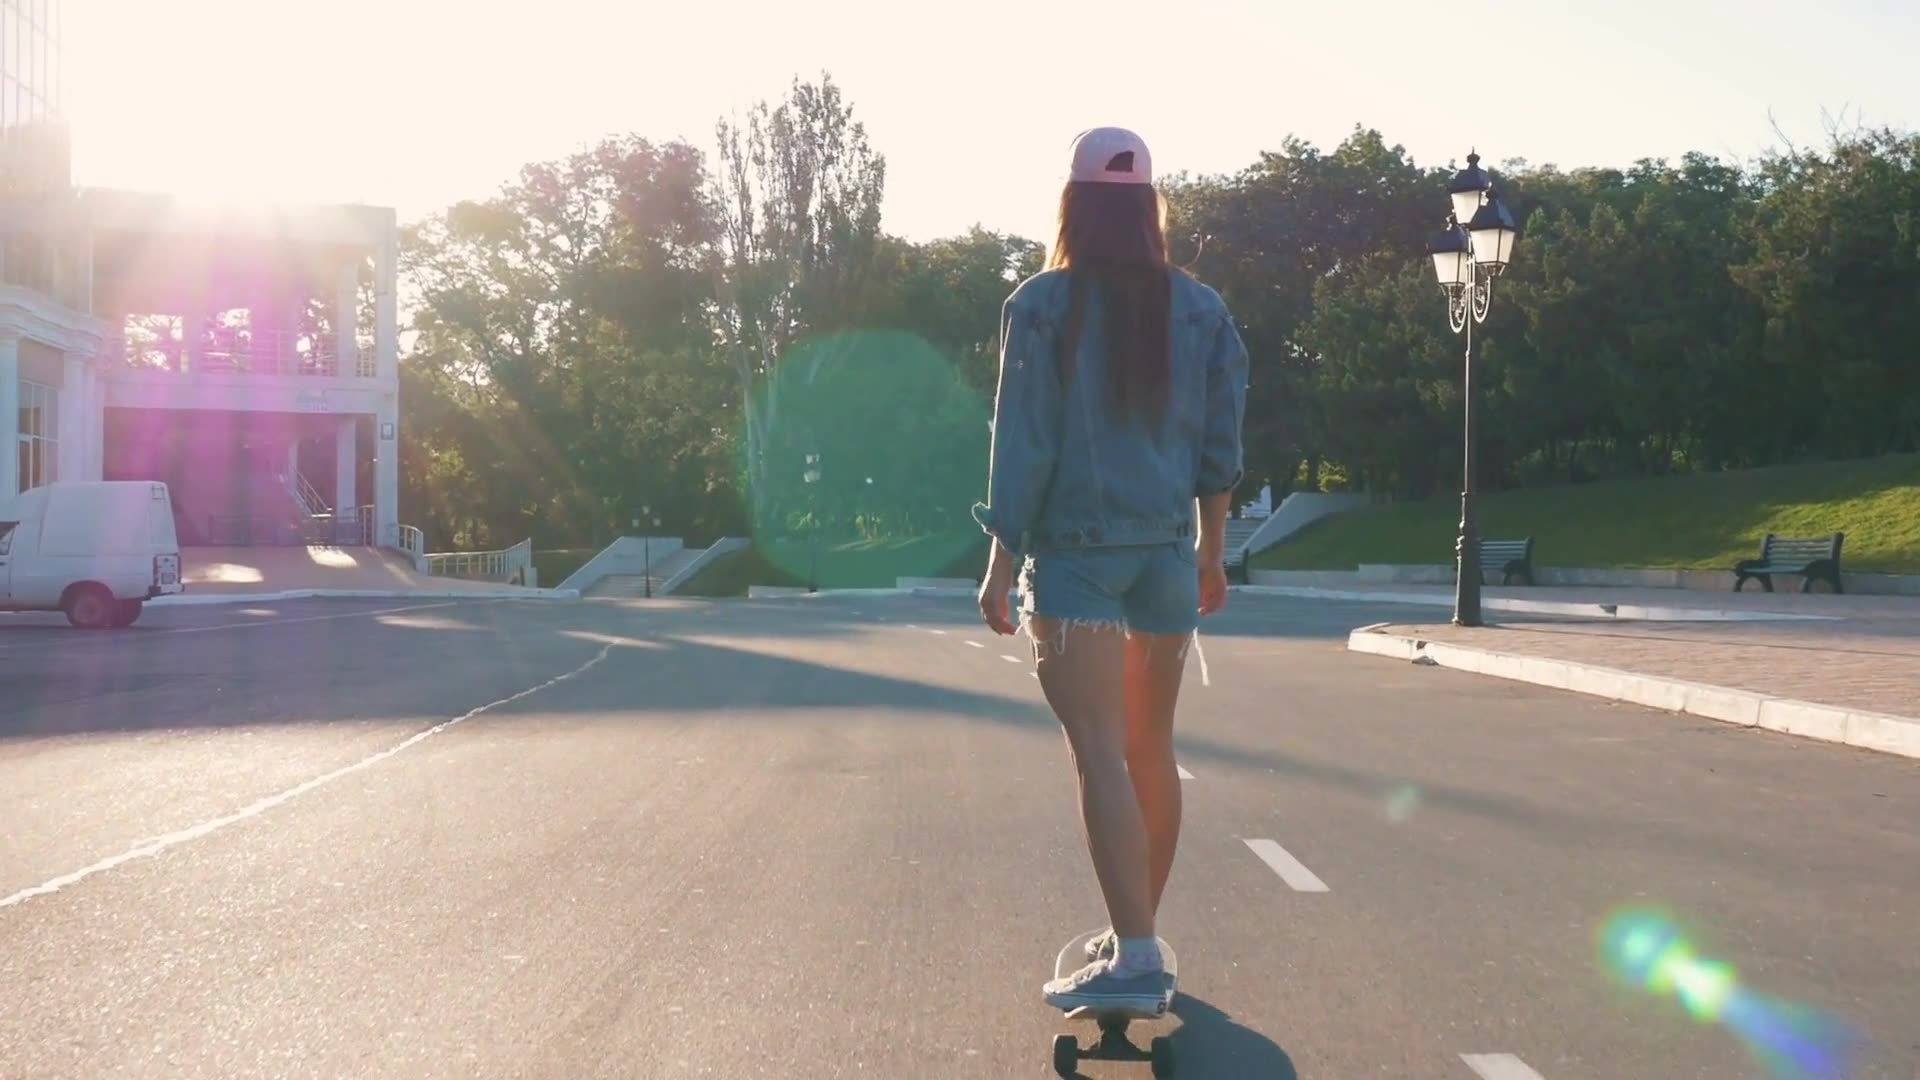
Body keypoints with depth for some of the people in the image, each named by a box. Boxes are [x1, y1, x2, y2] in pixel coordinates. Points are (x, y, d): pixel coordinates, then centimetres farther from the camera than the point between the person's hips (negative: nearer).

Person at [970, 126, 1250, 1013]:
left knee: (1100, 752, -8)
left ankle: (1134, 959, -16)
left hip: (1073, 552, -4)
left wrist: (1003, 562, -4)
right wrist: (1212, 550, 17)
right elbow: (1220, 444, 7)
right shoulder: (1200, 308, 4)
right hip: (1168, 550, 5)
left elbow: (1024, 446, -9)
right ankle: (1135, 937, 27)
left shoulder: (1042, 305, -7)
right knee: (1151, 748, 15)